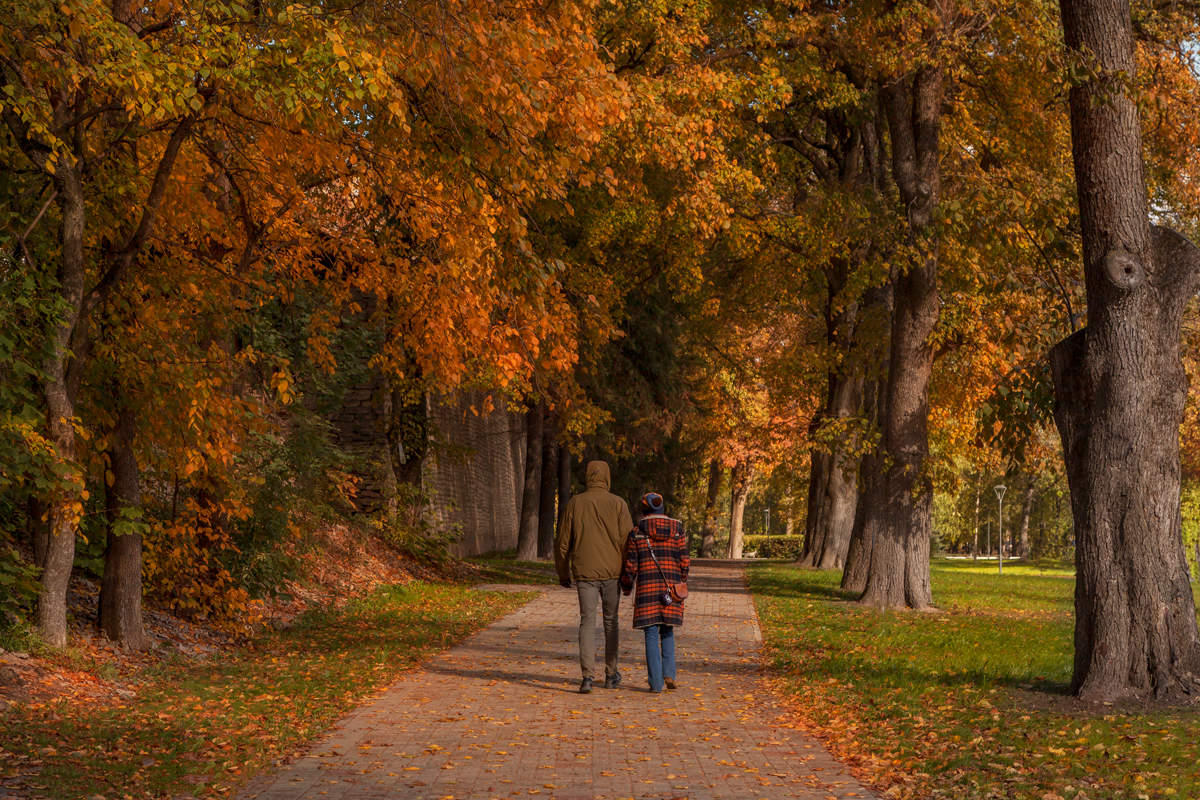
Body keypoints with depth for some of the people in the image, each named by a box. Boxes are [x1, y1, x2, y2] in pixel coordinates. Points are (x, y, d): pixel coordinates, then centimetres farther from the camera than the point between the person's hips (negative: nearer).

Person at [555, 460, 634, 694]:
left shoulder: (575, 504, 1)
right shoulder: (618, 504, -3)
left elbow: (562, 542, 4)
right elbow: (628, 540, -5)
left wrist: (563, 573, 14)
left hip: (584, 572, 0)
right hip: (611, 572, 0)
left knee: (587, 622, 1)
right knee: (611, 621, 14)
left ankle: (587, 676, -13)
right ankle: (611, 674, 22)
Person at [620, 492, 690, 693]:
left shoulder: (637, 532, -2)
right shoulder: (677, 529, 3)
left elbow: (630, 564, 0)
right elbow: (684, 561, 3)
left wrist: (626, 586, 15)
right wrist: (681, 583, 19)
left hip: (647, 588, -2)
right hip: (671, 585, 2)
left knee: (652, 634, 1)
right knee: (667, 631, 17)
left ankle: (656, 682, -2)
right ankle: (669, 673, 3)